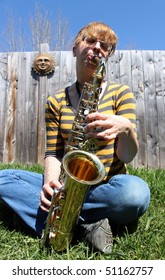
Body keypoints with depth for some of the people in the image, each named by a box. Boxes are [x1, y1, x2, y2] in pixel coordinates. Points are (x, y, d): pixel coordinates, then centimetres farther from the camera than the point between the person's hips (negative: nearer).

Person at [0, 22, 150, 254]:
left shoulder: (120, 93, -1)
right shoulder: (56, 101, 5)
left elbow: (127, 156, -9)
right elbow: (53, 152, 3)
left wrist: (126, 128, -31)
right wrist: (50, 180, -19)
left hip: (108, 187, -2)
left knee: (136, 192, -36)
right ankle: (86, 225, -22)